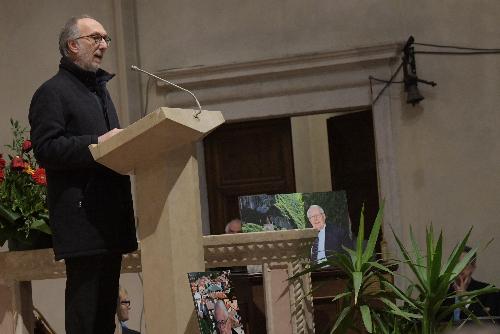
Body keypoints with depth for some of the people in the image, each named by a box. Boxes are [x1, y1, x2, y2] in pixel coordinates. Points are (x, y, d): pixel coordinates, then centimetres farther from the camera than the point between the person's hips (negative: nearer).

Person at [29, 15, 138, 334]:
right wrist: (97, 144, -20)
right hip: (83, 214, -8)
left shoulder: (100, 89, 24)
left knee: (107, 301, 10)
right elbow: (45, 149, -14)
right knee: (86, 308, -9)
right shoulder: (53, 91, -3)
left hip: (112, 212, 8)